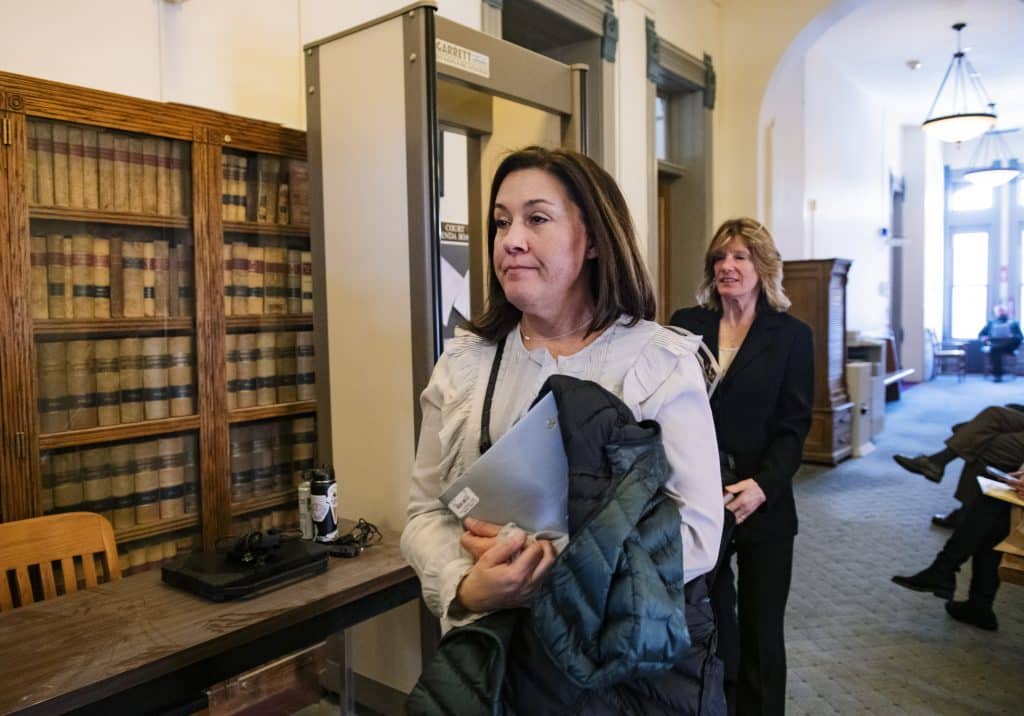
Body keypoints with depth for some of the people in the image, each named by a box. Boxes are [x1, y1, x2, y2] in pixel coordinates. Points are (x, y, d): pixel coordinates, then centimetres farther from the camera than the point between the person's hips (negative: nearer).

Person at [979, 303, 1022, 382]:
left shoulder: (1014, 323, 25)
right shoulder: (991, 323, 28)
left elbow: (1020, 337, 12)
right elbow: (981, 334, 18)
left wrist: (1013, 336, -13)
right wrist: (984, 338, -8)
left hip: (1008, 345, 1)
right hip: (994, 344, 0)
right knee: (994, 349, -38)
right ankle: (997, 374, -36)